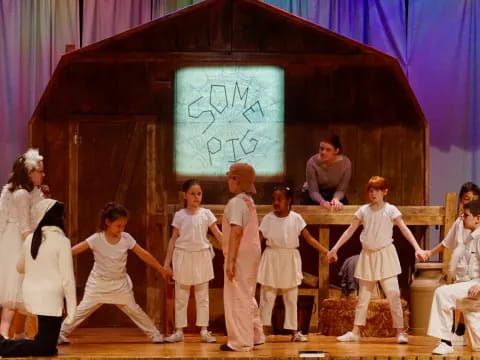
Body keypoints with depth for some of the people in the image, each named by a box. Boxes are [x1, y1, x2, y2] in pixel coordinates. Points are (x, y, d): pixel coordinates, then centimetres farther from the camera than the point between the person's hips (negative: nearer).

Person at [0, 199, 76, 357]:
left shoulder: (30, 239, 5)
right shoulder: (62, 240, -11)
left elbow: (20, 267, 21)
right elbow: (67, 278, -13)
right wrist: (72, 308, -7)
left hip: (30, 295, 7)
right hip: (50, 299, -7)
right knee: (45, 348, 1)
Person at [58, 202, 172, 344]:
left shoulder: (126, 238, -8)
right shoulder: (97, 239, -16)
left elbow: (144, 255, -2)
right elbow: (74, 250, -18)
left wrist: (161, 269, 2)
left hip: (120, 284, 2)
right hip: (99, 283, -2)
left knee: (134, 310, 6)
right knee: (83, 309, -4)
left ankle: (155, 335, 13)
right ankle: (61, 334, 4)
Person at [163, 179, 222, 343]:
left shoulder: (206, 214, 0)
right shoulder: (179, 215, 1)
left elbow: (218, 235, -3)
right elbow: (173, 239, 4)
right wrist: (167, 262, 2)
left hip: (201, 256, 0)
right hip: (183, 256, 0)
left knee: (202, 296, 4)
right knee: (181, 296, 4)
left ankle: (204, 331, 7)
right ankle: (179, 331, 9)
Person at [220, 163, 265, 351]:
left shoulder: (236, 202, -16)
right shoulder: (249, 201, 14)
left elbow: (236, 231, -24)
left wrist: (230, 260, -25)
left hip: (240, 254, -10)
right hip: (251, 252, 10)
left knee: (237, 297, -4)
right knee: (247, 296, 18)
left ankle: (240, 341, -3)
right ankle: (255, 336, 23)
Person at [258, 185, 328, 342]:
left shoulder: (296, 218, -3)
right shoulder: (268, 218, -4)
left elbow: (309, 238, -3)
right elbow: (258, 239, -5)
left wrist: (326, 252, -11)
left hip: (290, 260, 1)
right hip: (272, 259, -1)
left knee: (291, 298, 9)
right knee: (267, 296, 1)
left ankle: (294, 331, 15)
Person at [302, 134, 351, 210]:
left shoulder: (345, 163, -21)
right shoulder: (312, 162, -25)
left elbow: (341, 190, -16)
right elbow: (313, 191, -23)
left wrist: (335, 199, -39)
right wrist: (322, 202, -42)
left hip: (334, 194, 1)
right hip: (315, 195, -1)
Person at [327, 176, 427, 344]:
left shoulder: (391, 210, -7)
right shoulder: (363, 210, 3)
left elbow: (405, 230, -15)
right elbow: (350, 231, 6)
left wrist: (417, 248, -27)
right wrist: (335, 249, 2)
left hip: (385, 254, -4)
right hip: (367, 255, 4)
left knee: (393, 294, -9)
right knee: (363, 296, 9)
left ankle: (400, 332, -5)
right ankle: (355, 331, 13)